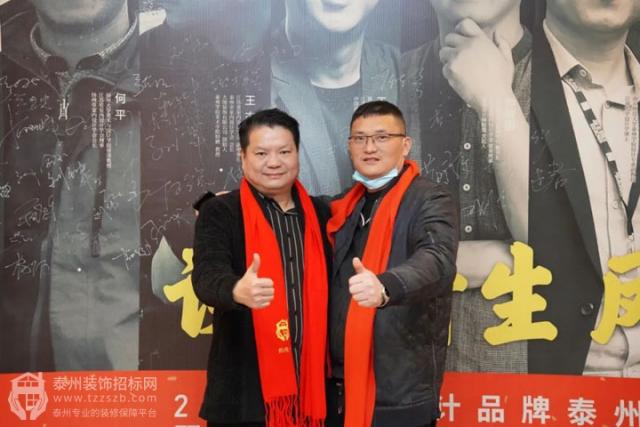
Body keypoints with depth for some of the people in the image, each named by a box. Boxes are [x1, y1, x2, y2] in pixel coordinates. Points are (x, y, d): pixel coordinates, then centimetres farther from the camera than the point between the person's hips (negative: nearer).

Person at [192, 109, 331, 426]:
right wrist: (238, 290, -40)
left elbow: (330, 287, 14)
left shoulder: (320, 213, 8)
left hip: (309, 388, 4)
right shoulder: (219, 212, -3)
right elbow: (207, 275, -18)